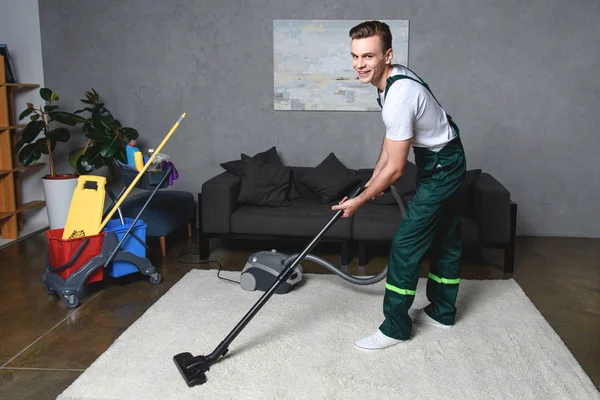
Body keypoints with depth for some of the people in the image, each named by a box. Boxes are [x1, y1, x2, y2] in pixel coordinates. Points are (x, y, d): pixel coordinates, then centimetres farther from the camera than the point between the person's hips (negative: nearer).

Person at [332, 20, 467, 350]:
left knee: (406, 242, -7)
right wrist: (374, 179, 9)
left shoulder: (399, 97, -32)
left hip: (441, 168, -10)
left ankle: (396, 327, 5)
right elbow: (391, 137, 11)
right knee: (445, 237, 18)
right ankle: (442, 311, 33)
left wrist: (360, 201, -14)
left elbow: (395, 169, -26)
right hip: (446, 161, 10)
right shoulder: (394, 76, -1)